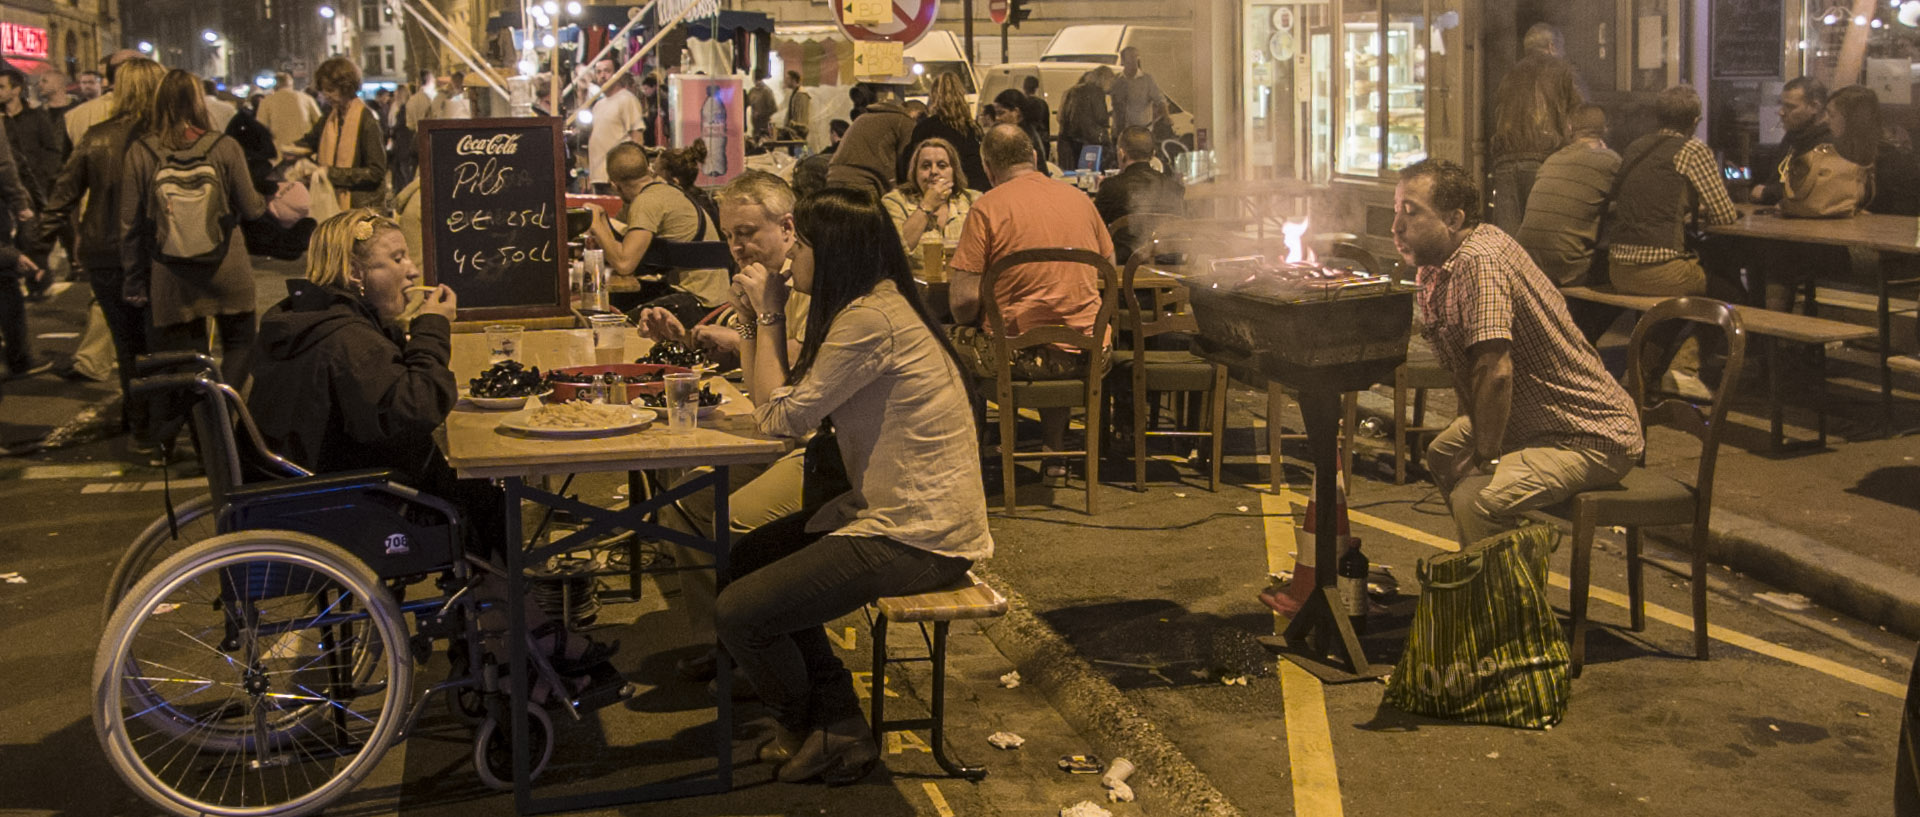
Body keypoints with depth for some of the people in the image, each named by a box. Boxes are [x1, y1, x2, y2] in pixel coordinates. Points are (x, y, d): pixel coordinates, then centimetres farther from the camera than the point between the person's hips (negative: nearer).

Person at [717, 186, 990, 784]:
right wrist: (753, 319, 5)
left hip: (916, 539, -11)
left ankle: (806, 729, 17)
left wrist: (768, 314, -6)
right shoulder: (873, 307, 12)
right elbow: (776, 397, 13)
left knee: (739, 612, -12)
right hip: (896, 513, 11)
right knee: (747, 560, 19)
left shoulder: (872, 321, -21)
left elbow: (780, 415, -14)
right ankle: (837, 726, 17)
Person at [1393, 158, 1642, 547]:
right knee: (1443, 455, 24)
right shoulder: (1438, 265, 7)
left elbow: (1495, 372, -32)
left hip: (1593, 439, -11)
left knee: (1476, 498, -28)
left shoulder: (1481, 260, -25)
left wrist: (1485, 459, -22)